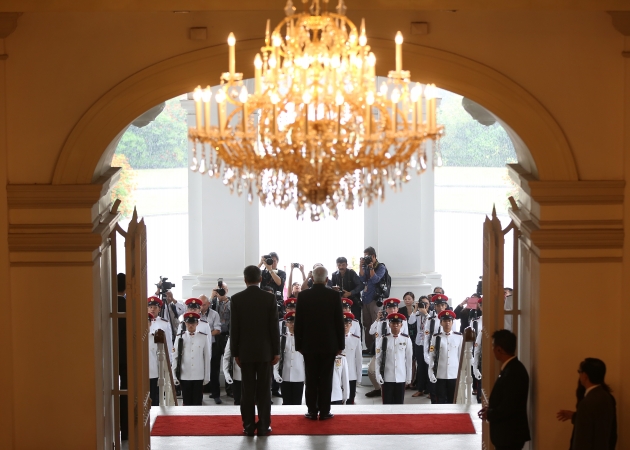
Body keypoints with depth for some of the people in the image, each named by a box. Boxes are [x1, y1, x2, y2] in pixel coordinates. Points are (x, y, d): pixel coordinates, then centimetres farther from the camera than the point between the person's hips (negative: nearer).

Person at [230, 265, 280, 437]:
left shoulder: (236, 299, -5)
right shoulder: (270, 298, -5)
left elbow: (234, 328, -3)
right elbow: (274, 327, -4)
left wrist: (235, 352, 4)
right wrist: (276, 351, 2)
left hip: (245, 351, 0)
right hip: (265, 350, 0)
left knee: (247, 390, 3)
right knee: (264, 389, 3)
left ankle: (249, 426, 4)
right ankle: (264, 426, 4)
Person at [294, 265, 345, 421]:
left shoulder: (303, 295, -4)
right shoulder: (334, 296, -5)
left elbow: (298, 322, -1)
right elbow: (339, 321, -2)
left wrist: (298, 344, 7)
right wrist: (340, 344, 5)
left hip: (309, 344, 0)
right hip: (329, 344, 0)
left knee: (311, 379, 5)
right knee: (326, 379, 3)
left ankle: (312, 411, 5)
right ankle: (324, 412, 3)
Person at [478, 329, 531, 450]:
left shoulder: (513, 372, -22)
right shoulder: (512, 368, 10)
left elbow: (509, 407, -25)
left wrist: (489, 414, -10)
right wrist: (491, 409, 8)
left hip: (510, 435, -10)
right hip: (507, 433, 10)